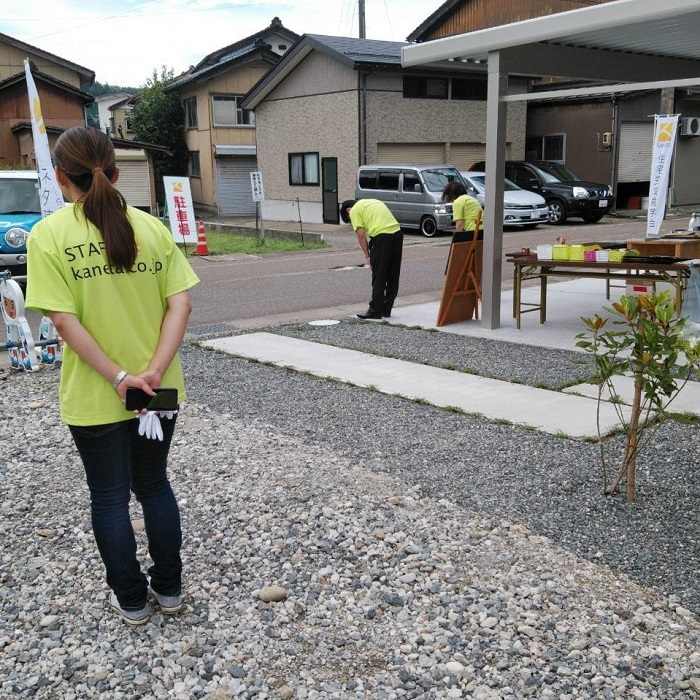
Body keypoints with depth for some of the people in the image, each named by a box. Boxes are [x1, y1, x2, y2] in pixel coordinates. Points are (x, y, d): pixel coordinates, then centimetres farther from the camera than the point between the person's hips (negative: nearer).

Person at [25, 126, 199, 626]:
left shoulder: (49, 235, -10)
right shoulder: (152, 227, -1)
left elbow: (65, 321, -17)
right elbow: (180, 304, -9)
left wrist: (119, 378, -16)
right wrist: (155, 371, -14)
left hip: (94, 396, -3)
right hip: (158, 390, 3)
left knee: (110, 497, 14)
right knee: (155, 484, 21)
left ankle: (132, 599, 28)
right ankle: (169, 587, 32)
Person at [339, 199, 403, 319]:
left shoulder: (355, 210, 6)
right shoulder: (374, 202, 29)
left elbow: (361, 234, -4)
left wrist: (367, 255, 2)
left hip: (382, 237, -8)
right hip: (397, 233, 8)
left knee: (378, 277, 1)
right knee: (393, 276, 13)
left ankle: (375, 311, 7)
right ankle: (386, 310, 22)